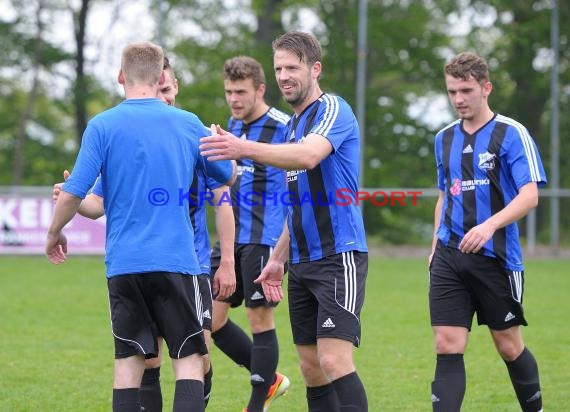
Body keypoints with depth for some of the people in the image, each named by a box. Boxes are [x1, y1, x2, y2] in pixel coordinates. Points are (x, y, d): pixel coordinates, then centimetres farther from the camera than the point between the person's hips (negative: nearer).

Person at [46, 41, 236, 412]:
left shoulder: (102, 126, -2)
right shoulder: (189, 124, 3)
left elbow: (72, 194, -6)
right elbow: (230, 176, 18)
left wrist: (54, 234, 12)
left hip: (123, 263, 0)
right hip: (176, 260, 0)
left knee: (129, 361, 7)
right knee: (189, 360, 3)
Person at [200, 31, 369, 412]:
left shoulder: (333, 110, -9)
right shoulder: (293, 125, 18)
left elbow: (309, 155, -32)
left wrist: (245, 149, -44)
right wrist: (278, 258, 20)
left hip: (339, 256, -9)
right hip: (302, 262, 9)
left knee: (334, 361, -19)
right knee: (311, 367, 8)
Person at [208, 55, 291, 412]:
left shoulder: (283, 127, -12)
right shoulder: (233, 124, 12)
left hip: (264, 239, -8)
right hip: (231, 237, 8)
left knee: (260, 319, -1)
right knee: (211, 317, 5)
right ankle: (269, 380, 21)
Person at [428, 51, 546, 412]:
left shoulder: (512, 133, -7)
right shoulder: (445, 138, 11)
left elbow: (529, 195, -16)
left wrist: (489, 225, -30)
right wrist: (436, 244, 15)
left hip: (496, 257, -4)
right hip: (449, 257, 4)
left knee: (509, 346, 7)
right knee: (447, 347, -6)